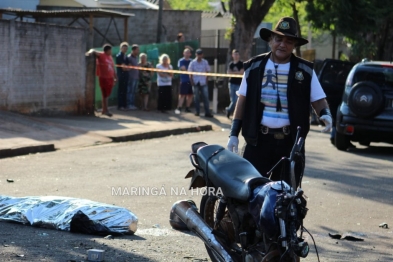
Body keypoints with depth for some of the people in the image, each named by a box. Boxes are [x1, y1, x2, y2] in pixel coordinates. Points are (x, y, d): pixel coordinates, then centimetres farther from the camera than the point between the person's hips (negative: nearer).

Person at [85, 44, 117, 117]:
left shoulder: (110, 57, 16)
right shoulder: (100, 55, -5)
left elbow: (113, 68, 21)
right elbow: (94, 51, -19)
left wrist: (115, 77, 21)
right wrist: (90, 52, -43)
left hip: (110, 78, 7)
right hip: (103, 78, -7)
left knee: (107, 94, 11)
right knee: (105, 94, -5)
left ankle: (104, 109, 20)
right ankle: (106, 110, -1)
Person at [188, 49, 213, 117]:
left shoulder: (205, 62, 4)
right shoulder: (193, 63, 1)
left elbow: (207, 72, 8)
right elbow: (190, 74, 2)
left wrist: (206, 80, -1)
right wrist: (192, 82, -5)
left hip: (203, 83, 0)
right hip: (195, 83, 0)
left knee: (206, 97, -4)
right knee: (196, 98, 5)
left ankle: (207, 112, -5)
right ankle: (197, 111, 13)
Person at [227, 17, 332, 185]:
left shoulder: (305, 70, 5)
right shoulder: (254, 67, 7)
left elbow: (318, 100, 6)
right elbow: (243, 101, 10)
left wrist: (326, 114, -17)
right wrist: (234, 133, 6)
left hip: (291, 142, 0)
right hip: (258, 141, 0)